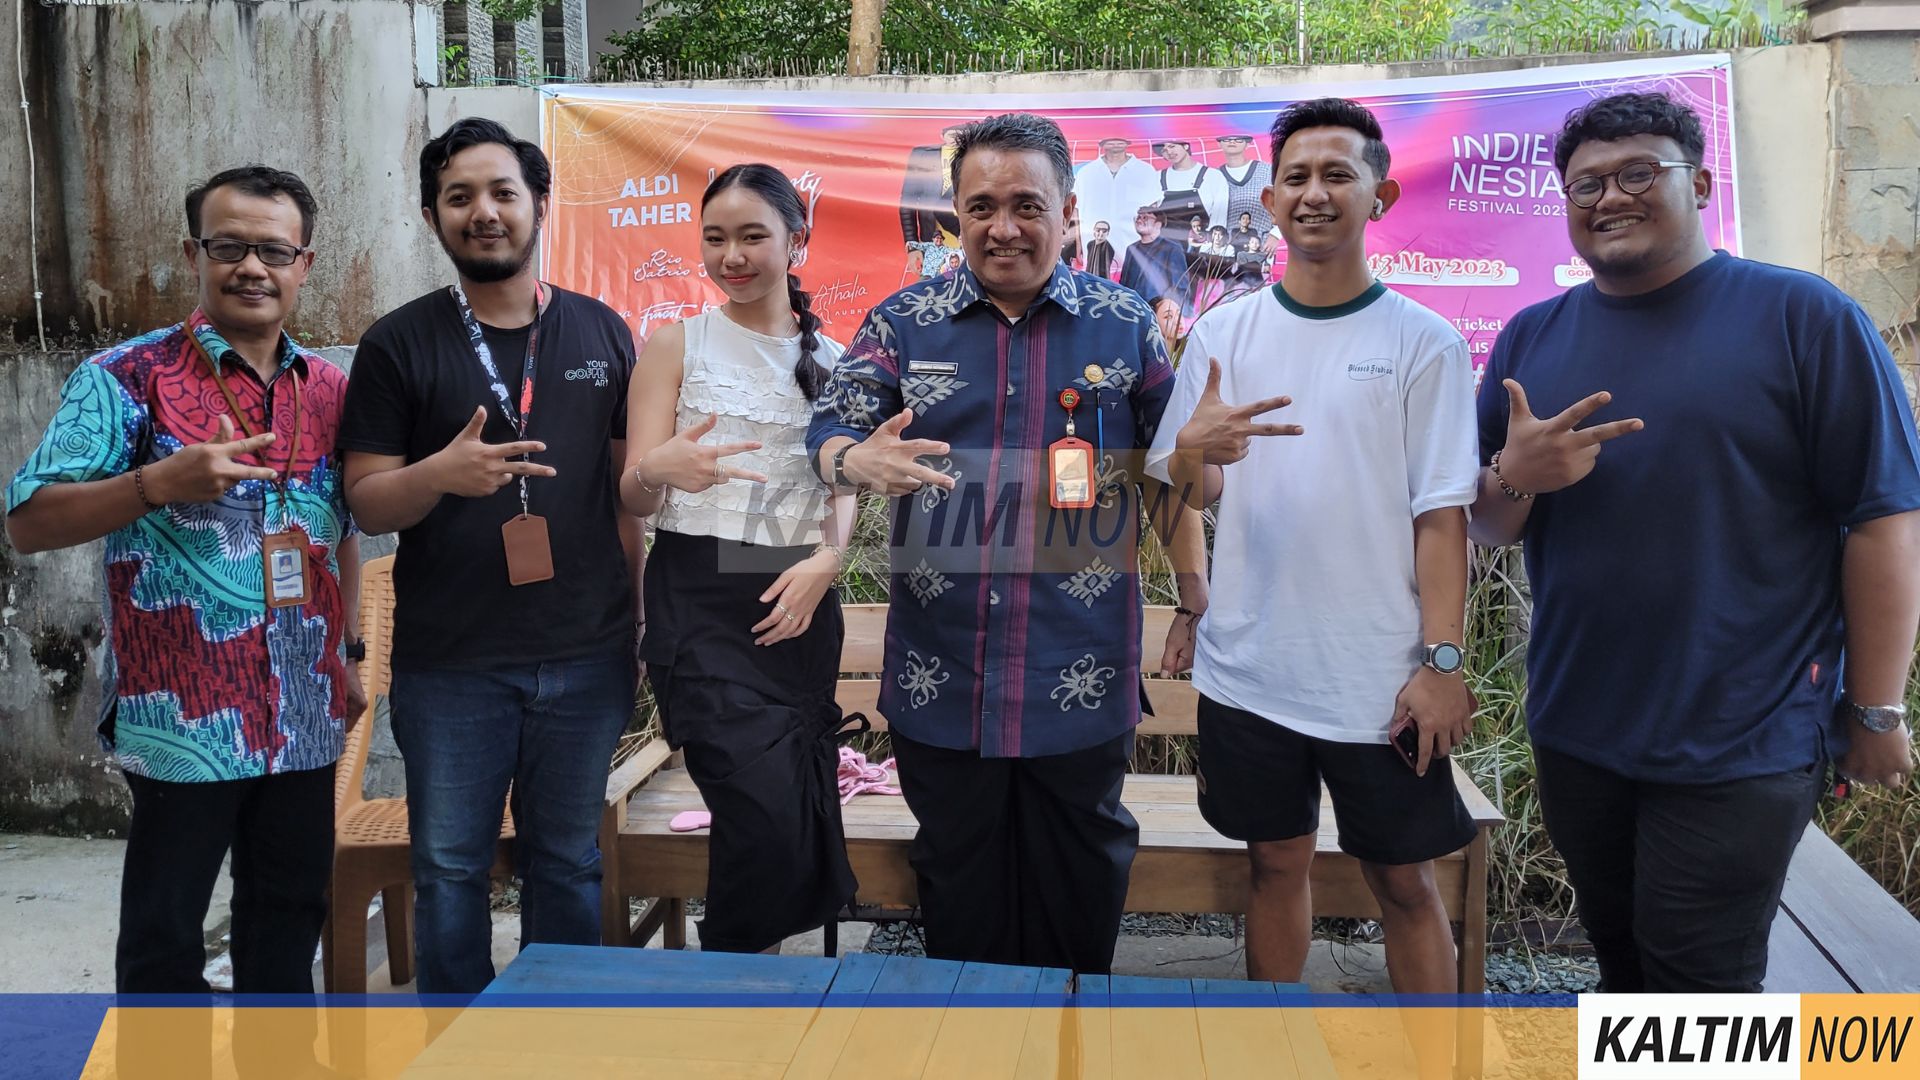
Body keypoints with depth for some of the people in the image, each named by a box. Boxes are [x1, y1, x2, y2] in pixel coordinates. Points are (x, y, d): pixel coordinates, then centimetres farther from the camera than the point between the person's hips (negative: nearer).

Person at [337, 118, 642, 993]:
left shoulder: (601, 332, 6)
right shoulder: (398, 345, 0)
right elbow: (365, 501, -2)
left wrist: (639, 620, 6)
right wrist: (439, 475, -24)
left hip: (585, 656, 2)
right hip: (448, 662, -1)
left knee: (568, 863, 13)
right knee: (450, 868, 8)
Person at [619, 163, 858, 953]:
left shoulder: (830, 359, 13)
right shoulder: (676, 345, 4)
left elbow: (845, 484, 12)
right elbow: (633, 496, -1)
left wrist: (826, 560, -9)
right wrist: (660, 469, -25)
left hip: (799, 601, 4)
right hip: (701, 599, -4)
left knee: (805, 815, 4)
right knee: (765, 812, -16)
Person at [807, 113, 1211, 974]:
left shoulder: (1125, 325, 3)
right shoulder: (903, 322, 4)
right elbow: (827, 430, -3)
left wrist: (1196, 604, 5)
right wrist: (856, 460, -27)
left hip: (1080, 678, -1)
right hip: (939, 676, 1)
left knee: (1080, 897, 12)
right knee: (958, 892, 14)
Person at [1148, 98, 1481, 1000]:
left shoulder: (1423, 341, -3)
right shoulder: (1224, 333, 4)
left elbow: (1440, 514, -5)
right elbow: (1185, 494, 5)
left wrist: (1442, 661, -11)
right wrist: (1193, 448, -18)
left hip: (1380, 677, -2)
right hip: (1248, 665, 3)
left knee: (1404, 882, 7)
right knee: (1277, 863, 16)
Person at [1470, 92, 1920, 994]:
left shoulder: (1803, 317, -8)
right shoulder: (1531, 338, 7)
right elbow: (1486, 528, 9)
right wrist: (1515, 476, -13)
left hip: (1741, 741, -5)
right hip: (1575, 730, 5)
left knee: (1698, 980, 3)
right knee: (1621, 959, 18)